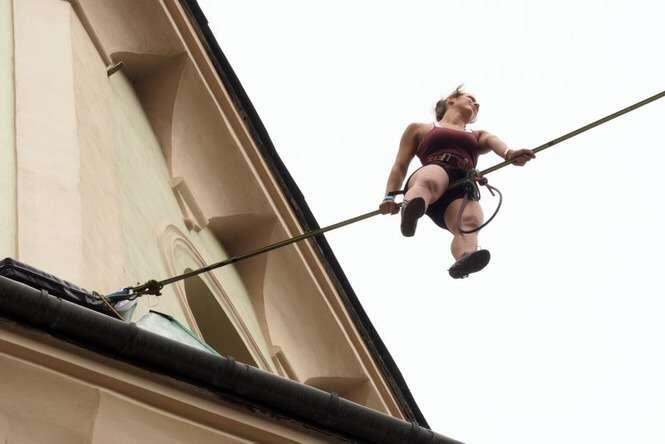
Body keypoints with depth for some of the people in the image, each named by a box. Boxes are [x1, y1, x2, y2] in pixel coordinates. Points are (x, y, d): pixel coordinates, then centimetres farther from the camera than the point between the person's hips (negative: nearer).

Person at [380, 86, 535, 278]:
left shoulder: (478, 136, 40)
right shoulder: (419, 129, 32)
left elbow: (493, 141, 15)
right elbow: (400, 165, 23)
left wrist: (509, 154, -11)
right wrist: (390, 195, 3)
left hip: (462, 189, 2)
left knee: (471, 220, -36)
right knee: (431, 179, -41)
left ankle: (464, 259, -68)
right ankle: (411, 209, -74)